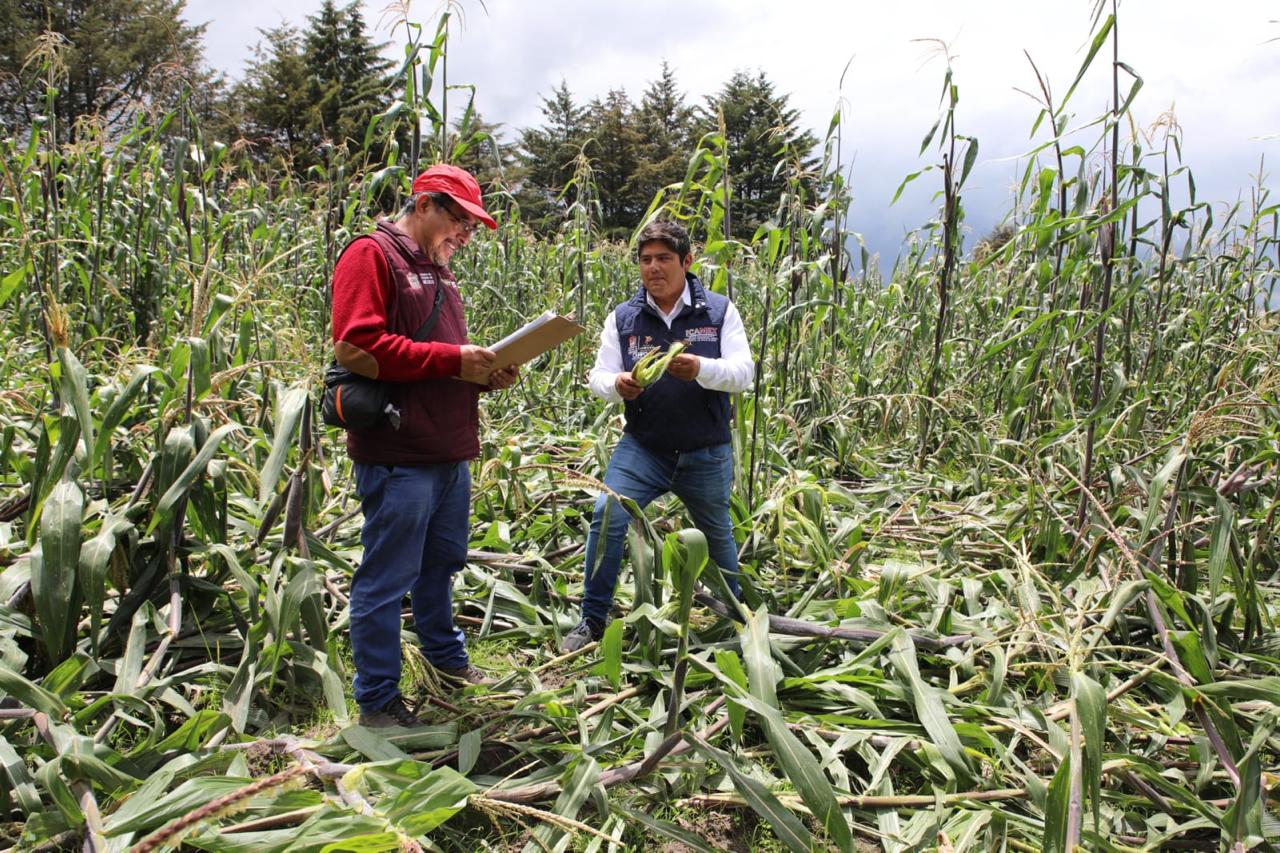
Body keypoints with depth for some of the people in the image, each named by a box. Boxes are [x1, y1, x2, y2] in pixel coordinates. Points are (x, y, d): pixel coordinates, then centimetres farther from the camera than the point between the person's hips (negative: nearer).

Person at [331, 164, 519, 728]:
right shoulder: (371, 256, -9)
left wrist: (483, 371, 6)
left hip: (450, 453, 9)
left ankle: (444, 655, 41)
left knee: (442, 561, 22)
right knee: (386, 579, 0)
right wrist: (452, 359, -21)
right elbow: (356, 347, -20)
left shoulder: (436, 270, 20)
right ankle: (376, 700, 11)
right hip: (398, 455, -9)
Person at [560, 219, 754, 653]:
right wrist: (617, 385, -27)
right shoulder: (623, 317, -1)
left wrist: (700, 369, -34)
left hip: (706, 454, 0)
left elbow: (743, 371, -12)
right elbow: (599, 375, -1)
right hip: (641, 448, 0)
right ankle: (592, 621, -4)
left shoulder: (719, 310, -4)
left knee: (717, 533, 18)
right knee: (607, 518, -20)